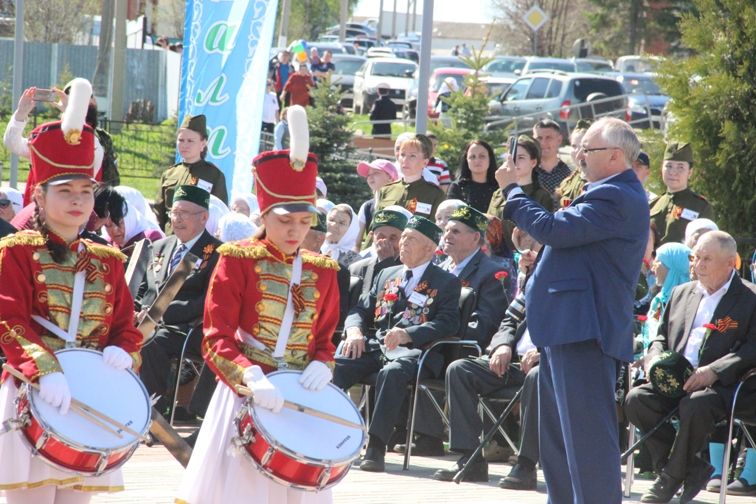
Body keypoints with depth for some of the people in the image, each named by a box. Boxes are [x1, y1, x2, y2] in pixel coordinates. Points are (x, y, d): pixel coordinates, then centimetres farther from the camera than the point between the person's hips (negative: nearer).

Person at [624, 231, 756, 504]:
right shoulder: (682, 293, 23)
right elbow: (661, 338, 26)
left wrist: (714, 371, -22)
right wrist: (654, 360, 1)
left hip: (720, 386, -6)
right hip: (676, 382, 6)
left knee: (696, 405, -38)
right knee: (636, 399, -22)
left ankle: (671, 478, -16)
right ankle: (693, 470, -14)